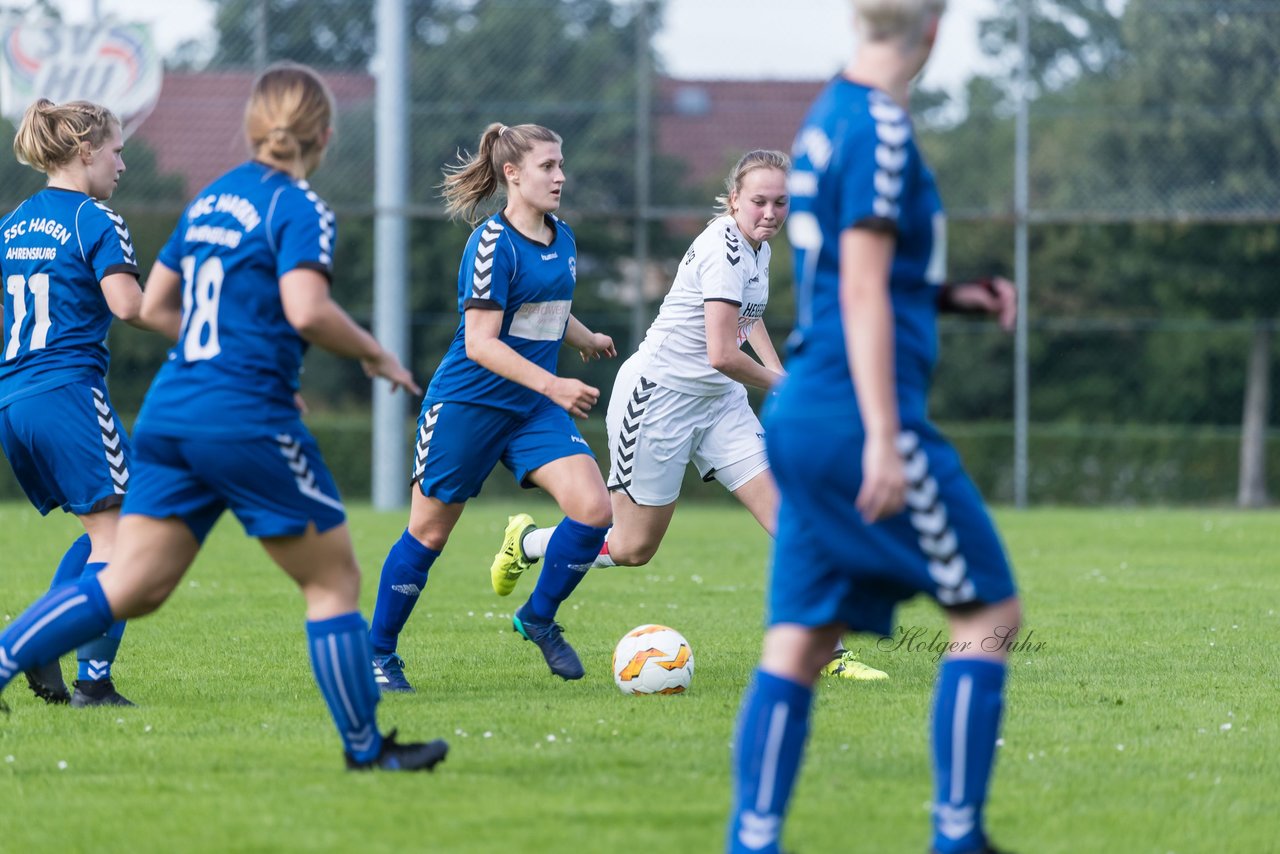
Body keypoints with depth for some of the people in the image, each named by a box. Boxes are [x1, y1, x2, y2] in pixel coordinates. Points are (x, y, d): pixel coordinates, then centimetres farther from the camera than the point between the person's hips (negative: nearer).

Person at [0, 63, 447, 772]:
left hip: (169, 414, 7)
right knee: (334, 579, 6)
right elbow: (306, 310, -22)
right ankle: (365, 748, 11)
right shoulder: (299, 209, -8)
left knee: (129, 587, 5)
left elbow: (153, 307, 21)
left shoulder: (208, 201, 16)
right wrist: (373, 354, -6)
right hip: (247, 420, -7)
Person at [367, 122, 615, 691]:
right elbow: (480, 343, -23)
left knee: (593, 509, -12)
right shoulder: (493, 244, -17)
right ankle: (379, 653, 19)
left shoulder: (562, 240, 7)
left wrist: (586, 339, 41)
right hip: (467, 403, -7)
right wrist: (553, 385, -31)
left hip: (533, 409, 7)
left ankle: (538, 618, 9)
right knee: (430, 531, 4)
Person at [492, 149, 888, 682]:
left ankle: (824, 653, -3)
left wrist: (780, 373, 18)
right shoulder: (725, 248, -23)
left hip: (718, 400, 8)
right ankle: (527, 542, 31)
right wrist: (780, 386, -12)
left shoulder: (756, 246, 6)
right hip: (659, 394, -8)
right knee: (633, 548, 4)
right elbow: (722, 355, -29)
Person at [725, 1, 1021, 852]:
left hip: (800, 416, 9)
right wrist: (884, 440, -19)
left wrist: (951, 295, 18)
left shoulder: (828, 118, 15)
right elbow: (861, 294, -17)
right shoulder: (880, 129, -12)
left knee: (799, 641, 6)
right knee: (990, 614, 1)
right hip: (859, 418, -9)